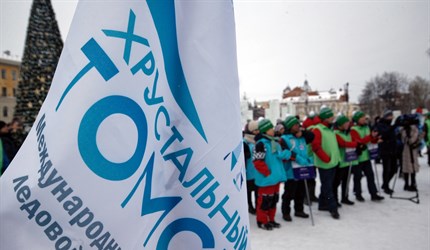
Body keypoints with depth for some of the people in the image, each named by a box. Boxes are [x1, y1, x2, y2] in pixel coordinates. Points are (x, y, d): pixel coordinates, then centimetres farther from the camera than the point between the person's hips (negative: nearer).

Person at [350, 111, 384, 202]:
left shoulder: (366, 127, 10)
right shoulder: (353, 130, -12)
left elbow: (372, 140, 16)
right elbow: (359, 141, -23)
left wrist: (375, 138, -5)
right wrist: (371, 136, -29)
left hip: (366, 156, 6)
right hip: (357, 157, -6)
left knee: (370, 175, 7)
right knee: (358, 176, 4)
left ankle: (374, 194, 15)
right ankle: (358, 194, 17)